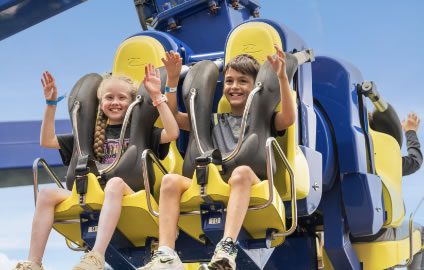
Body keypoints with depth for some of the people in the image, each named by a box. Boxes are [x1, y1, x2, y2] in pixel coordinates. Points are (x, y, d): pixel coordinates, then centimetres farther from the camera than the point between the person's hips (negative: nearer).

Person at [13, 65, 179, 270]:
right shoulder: (94, 135, 22)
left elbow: (172, 133, -8)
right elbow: (47, 141, 22)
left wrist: (157, 96, -11)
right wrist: (51, 104, 13)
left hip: (130, 193, -4)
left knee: (115, 183, -39)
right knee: (47, 194, -18)